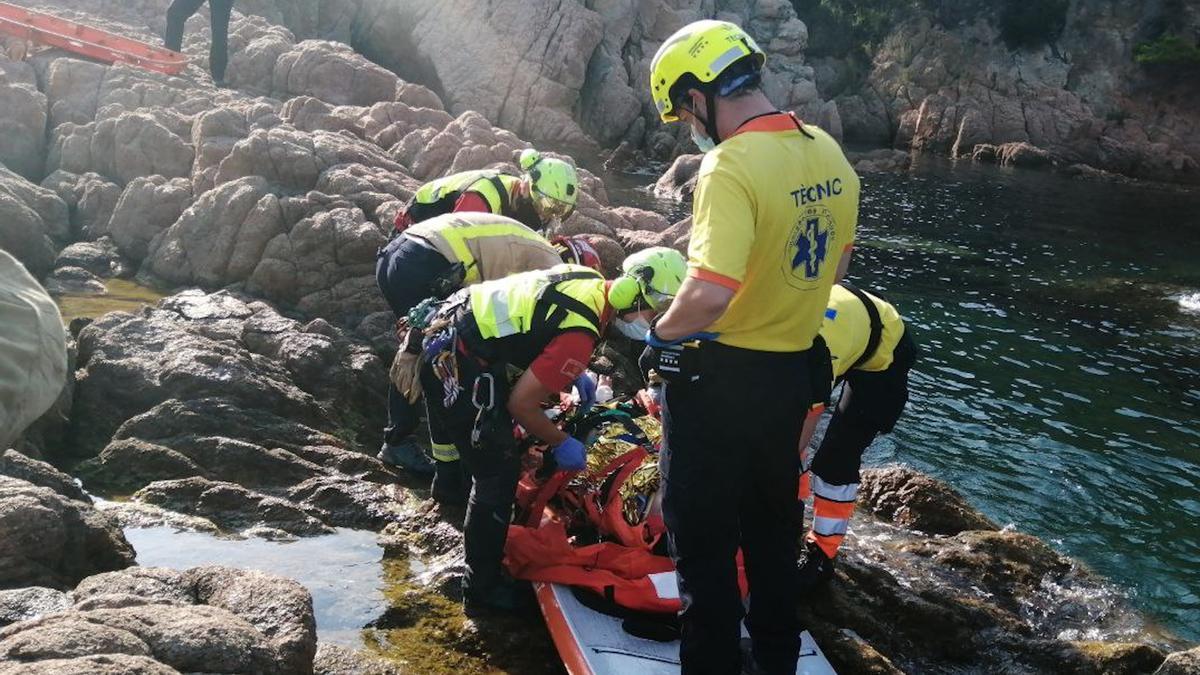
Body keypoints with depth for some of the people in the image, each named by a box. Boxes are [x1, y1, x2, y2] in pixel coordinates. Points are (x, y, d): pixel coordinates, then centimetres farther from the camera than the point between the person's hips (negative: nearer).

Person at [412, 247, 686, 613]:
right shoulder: (580, 336, -25)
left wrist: (574, 374, 14)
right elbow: (521, 404, -20)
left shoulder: (588, 280, 2)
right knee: (499, 475, -2)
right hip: (457, 371, -10)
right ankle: (482, 588, 9)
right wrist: (562, 443, -5)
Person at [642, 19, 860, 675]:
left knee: (703, 536, 7)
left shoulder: (731, 164, -24)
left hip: (719, 378, -8)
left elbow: (710, 292, -34)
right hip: (793, 370, 8)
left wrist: (661, 333, -16)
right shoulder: (828, 153, 2)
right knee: (773, 523, 23)